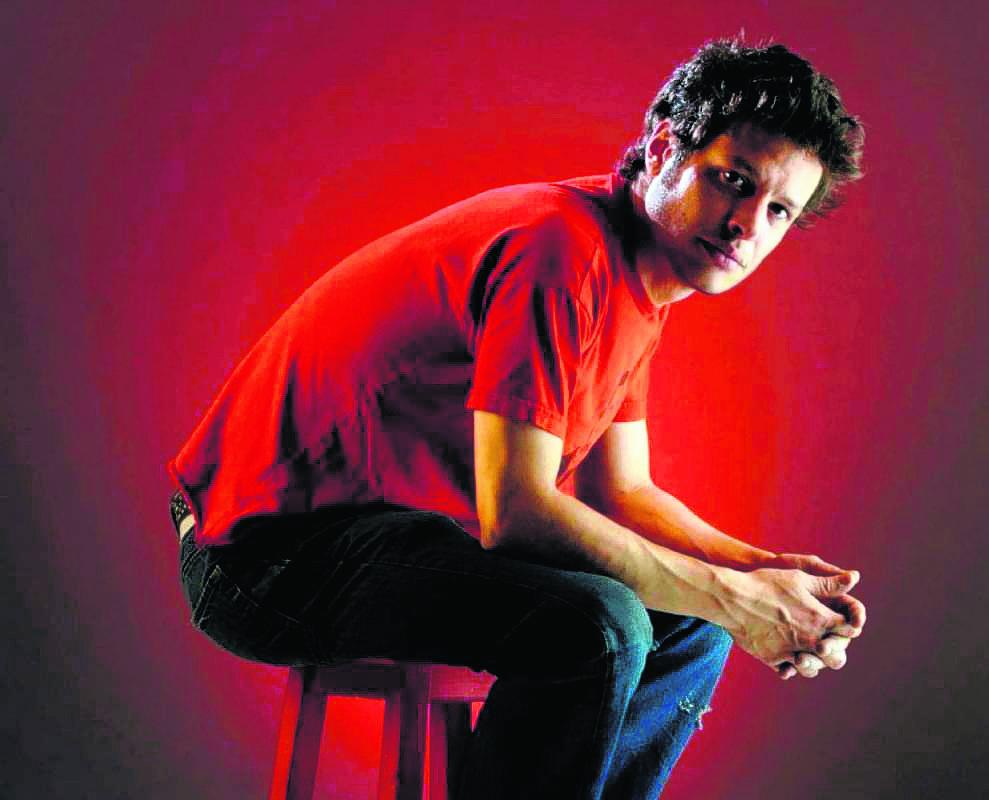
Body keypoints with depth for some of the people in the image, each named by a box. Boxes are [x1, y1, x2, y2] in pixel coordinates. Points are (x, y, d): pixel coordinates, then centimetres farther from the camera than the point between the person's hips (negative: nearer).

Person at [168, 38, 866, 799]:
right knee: (600, 625, -30)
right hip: (278, 547, -10)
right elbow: (515, 512, -27)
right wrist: (734, 599, -20)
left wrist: (763, 568, -4)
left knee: (688, 630, 12)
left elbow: (619, 492, 12)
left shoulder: (639, 281, 10)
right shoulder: (565, 251, -22)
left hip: (398, 531, 10)